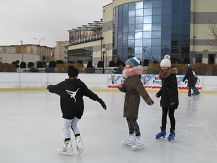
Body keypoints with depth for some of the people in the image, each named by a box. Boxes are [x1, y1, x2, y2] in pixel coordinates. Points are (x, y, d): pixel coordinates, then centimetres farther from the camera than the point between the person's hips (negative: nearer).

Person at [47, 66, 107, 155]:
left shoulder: (63, 84, 2)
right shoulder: (80, 83, 4)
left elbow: (54, 88, 18)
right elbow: (89, 93, 0)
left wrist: (49, 87, 41)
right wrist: (99, 100, 2)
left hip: (68, 110, -3)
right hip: (79, 110, 3)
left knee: (66, 127, 10)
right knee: (74, 125, 23)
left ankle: (68, 147, 6)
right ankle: (79, 141, 9)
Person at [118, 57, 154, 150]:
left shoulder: (135, 79, -22)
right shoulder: (128, 78, 7)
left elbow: (142, 90, -32)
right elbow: (125, 89, 14)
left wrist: (148, 99, -40)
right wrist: (121, 87, -8)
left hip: (134, 101, -10)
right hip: (128, 101, 10)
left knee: (132, 120, -10)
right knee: (128, 119, 19)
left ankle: (139, 141, -3)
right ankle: (131, 138, 35)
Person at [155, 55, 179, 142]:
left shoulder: (172, 75, -17)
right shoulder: (163, 74, 8)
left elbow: (174, 88, -22)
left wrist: (173, 99, -25)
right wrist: (159, 93, 13)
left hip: (171, 99, -8)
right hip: (164, 98, 8)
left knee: (171, 115, 2)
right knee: (164, 115, 15)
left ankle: (172, 132, 16)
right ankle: (163, 131, 28)